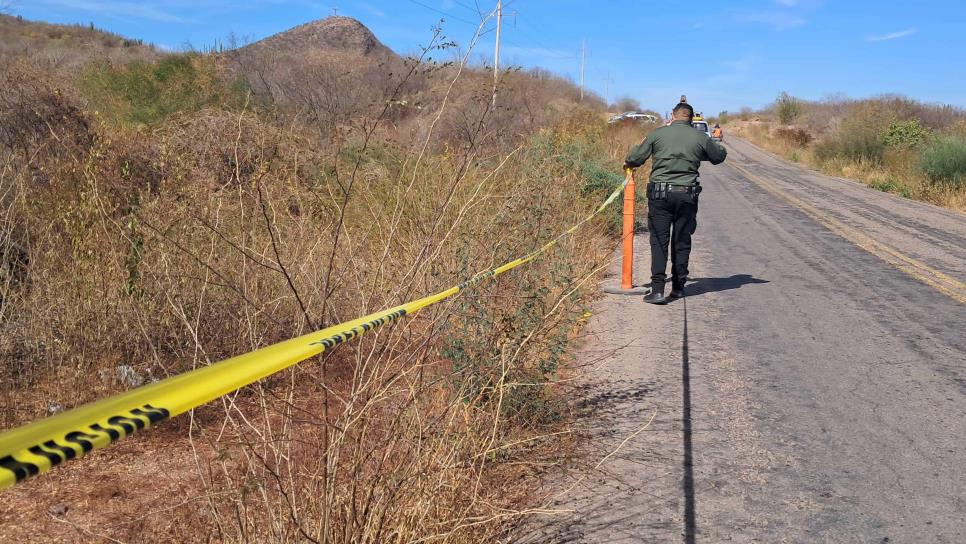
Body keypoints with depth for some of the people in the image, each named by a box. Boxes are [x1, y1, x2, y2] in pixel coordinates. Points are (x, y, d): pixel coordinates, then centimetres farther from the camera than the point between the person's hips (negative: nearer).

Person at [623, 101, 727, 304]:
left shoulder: (657, 133, 1)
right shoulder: (700, 137, 4)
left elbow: (635, 159, 3)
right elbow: (719, 156, 20)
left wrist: (628, 163, 26)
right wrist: (718, 144, 41)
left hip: (660, 193, -1)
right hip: (687, 194, 1)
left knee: (659, 241, 0)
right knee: (682, 242, 12)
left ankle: (657, 290, -8)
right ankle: (678, 287, 20)